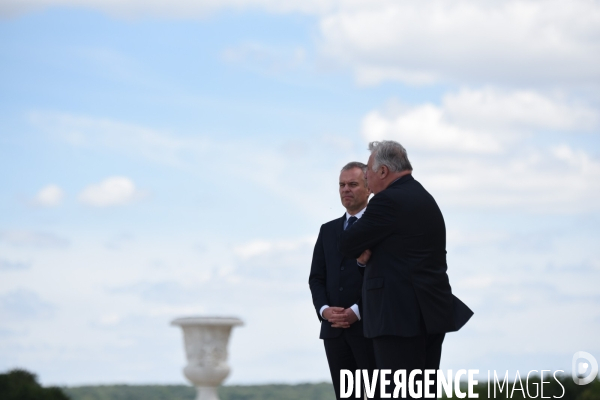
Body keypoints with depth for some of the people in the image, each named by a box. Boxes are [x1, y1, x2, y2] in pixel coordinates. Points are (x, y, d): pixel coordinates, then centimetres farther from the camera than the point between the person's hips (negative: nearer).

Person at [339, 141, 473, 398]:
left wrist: (363, 251, 12)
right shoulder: (426, 200, 18)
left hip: (400, 317, -9)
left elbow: (347, 245, -10)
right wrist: (369, 251, 4)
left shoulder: (389, 201, -12)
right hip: (431, 313, 9)